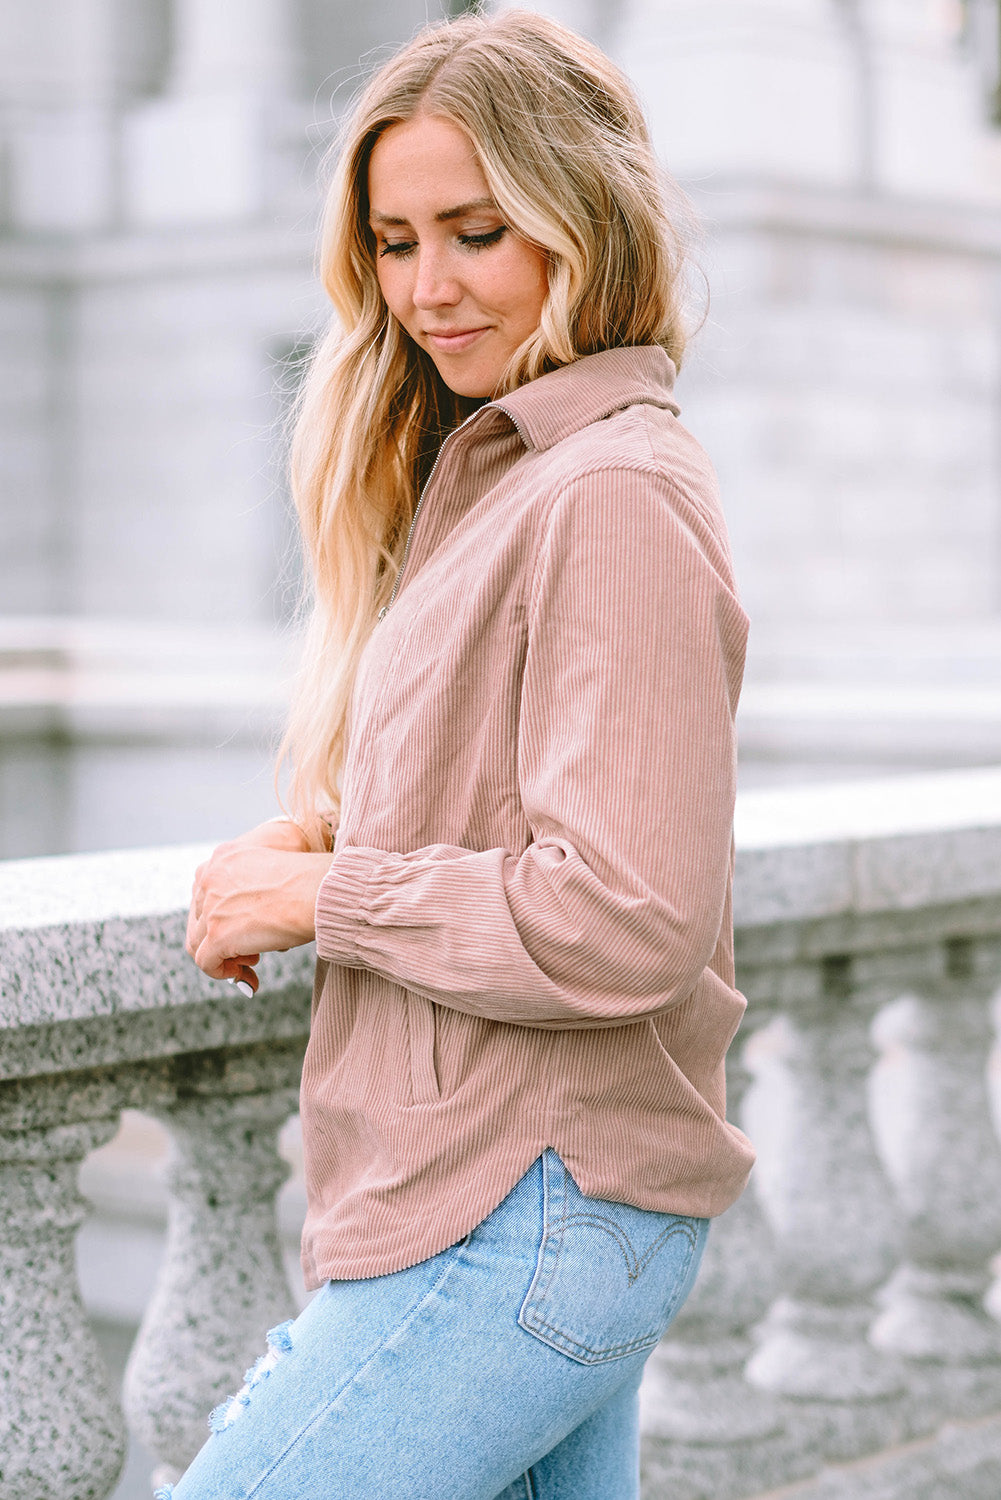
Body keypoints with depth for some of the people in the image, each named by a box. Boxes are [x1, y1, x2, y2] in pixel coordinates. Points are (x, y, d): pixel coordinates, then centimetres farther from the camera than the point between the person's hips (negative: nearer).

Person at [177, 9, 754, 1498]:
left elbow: (625, 919, -23)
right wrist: (320, 839, 4)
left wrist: (324, 897, -13)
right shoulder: (484, 471, 14)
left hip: (527, 1223, -10)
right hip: (516, 1207, 10)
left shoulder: (616, 498, -16)